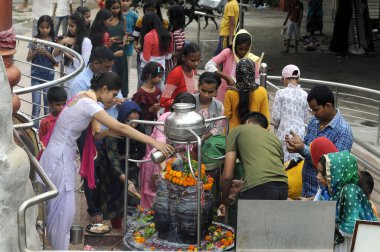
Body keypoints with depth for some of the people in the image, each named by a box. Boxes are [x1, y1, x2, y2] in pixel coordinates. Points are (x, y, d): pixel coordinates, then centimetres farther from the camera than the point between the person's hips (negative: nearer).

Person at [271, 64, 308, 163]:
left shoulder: (281, 93, -7)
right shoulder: (305, 95, 4)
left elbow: (275, 118, -7)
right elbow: (306, 119, 9)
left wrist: (276, 125, 13)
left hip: (284, 133, -4)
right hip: (300, 132, 4)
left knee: (283, 161, 0)